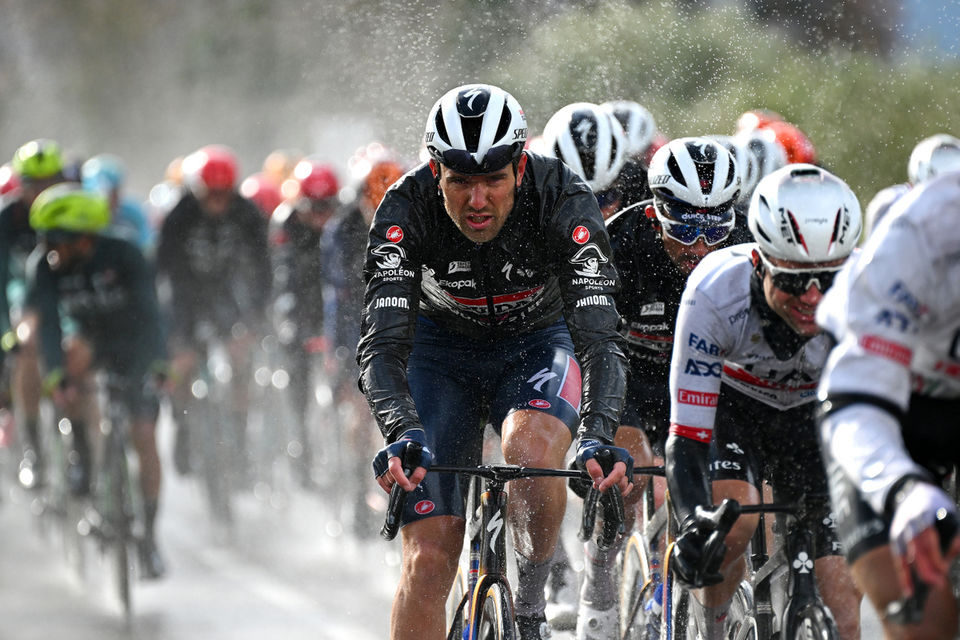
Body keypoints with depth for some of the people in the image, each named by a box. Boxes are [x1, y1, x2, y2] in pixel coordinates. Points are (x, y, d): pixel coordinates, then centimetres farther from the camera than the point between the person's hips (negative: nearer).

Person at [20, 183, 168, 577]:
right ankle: (83, 452, -15)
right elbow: (47, 322, -27)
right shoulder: (46, 267, -19)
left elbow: (148, 312, -31)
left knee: (144, 438, -13)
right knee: (74, 353, -33)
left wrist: (158, 364, -42)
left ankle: (149, 534, -3)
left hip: (136, 347, -2)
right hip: (91, 342, 3)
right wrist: (57, 377, -40)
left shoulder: (122, 256, -26)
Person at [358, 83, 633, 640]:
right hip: (442, 349, 1)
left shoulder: (564, 201, -29)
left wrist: (599, 436, -52)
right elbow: (383, 344, -34)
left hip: (537, 343, -1)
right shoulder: (407, 208, -28)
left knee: (533, 450, -35)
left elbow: (599, 335, -35)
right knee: (429, 558, -11)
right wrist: (403, 435, -52)